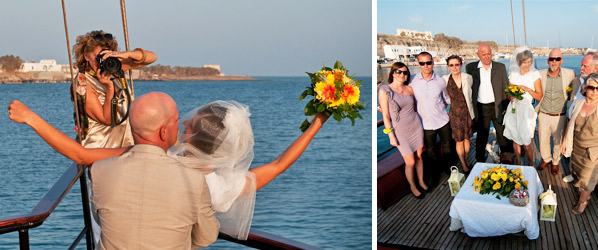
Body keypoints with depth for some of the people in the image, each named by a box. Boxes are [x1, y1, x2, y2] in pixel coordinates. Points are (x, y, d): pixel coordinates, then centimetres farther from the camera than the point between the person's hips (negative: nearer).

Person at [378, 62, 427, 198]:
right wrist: (391, 136, -12)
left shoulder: (409, 89, 1)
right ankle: (412, 186, 24)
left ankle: (421, 181, 36)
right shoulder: (384, 90, -13)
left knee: (419, 156, 14)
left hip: (416, 126, 4)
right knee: (410, 162, 1)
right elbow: (386, 116, -11)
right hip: (401, 131, -4)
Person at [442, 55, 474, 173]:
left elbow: (471, 94, 11)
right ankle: (463, 165, 21)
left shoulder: (468, 78, -5)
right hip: (455, 114, -2)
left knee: (467, 138, 13)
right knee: (459, 140, 6)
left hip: (467, 112, 2)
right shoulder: (445, 80, -10)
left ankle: (466, 160, 33)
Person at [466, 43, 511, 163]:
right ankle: (480, 161, 23)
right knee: (481, 136, 10)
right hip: (480, 108, -1)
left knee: (502, 135, 11)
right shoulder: (470, 68, -2)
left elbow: (506, 87, 5)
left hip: (497, 107, 1)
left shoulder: (500, 67, 1)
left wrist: (506, 106, -1)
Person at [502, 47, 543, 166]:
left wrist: (526, 88, -20)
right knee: (515, 140, 12)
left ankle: (530, 165, 19)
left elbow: (539, 96, -6)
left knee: (526, 143, -3)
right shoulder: (513, 74, 5)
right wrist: (511, 96, -7)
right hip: (513, 109, 4)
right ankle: (518, 163, 28)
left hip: (526, 110, -4)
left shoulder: (535, 74, -5)